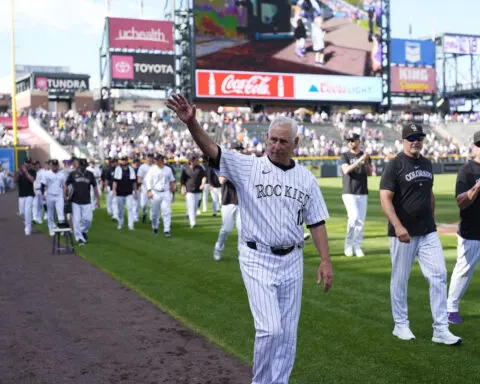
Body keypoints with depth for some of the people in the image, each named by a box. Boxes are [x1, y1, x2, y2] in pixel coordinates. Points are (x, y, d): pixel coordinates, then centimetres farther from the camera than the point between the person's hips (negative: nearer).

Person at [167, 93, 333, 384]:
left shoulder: (306, 178, 6)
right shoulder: (248, 167, -5)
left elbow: (316, 222, 8)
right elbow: (211, 150, -18)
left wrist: (326, 261, 1)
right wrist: (192, 123, -35)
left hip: (292, 261, 4)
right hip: (257, 259, -4)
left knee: (287, 333, 10)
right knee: (270, 329, -10)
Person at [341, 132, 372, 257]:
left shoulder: (365, 156, 9)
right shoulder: (345, 155, 1)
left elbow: (370, 173, 2)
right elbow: (346, 170, -16)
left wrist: (366, 162, -16)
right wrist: (359, 160, -25)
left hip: (362, 193, 3)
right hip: (349, 193, -3)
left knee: (361, 220, 1)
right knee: (354, 217, -17)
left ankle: (357, 246, 11)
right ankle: (348, 243, 1)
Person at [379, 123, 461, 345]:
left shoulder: (427, 164, 12)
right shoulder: (395, 165, -9)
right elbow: (385, 199, -16)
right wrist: (398, 226, -27)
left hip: (428, 233, 6)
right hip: (403, 234, -6)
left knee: (438, 276, -1)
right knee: (400, 280, 6)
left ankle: (441, 330, 3)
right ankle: (401, 325, 21)